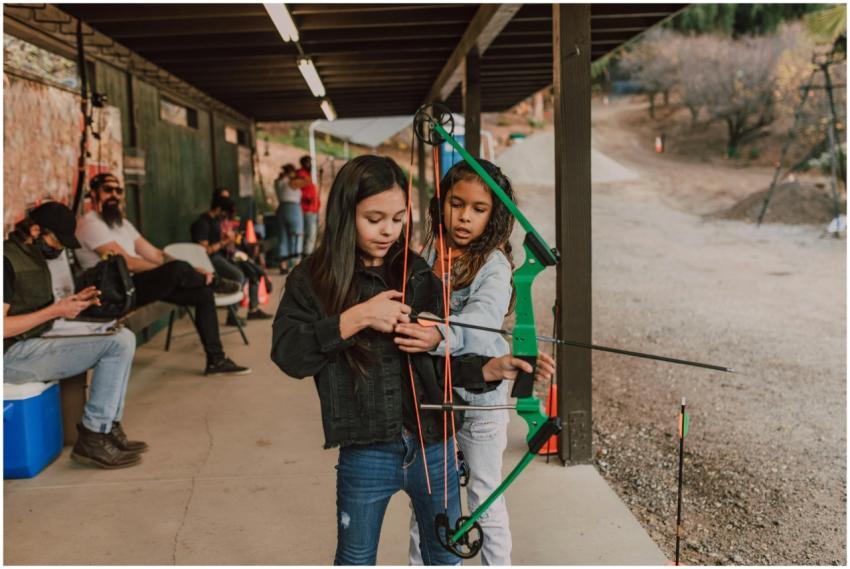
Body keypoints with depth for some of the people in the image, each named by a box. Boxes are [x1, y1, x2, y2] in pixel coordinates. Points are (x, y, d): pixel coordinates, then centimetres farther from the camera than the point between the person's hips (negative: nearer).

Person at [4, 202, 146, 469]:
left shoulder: (34, 257, 15)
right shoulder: (7, 260, -15)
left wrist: (69, 304, 1)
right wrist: (55, 311, -19)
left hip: (34, 343, 10)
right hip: (12, 355, -10)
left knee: (123, 338, -2)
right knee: (117, 345, -19)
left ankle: (108, 428, -3)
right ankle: (92, 440, -12)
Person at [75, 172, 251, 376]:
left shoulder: (122, 222, 19)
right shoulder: (91, 224, -10)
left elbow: (153, 254, 13)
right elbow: (127, 262, -19)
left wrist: (191, 271, -1)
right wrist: (176, 271, -14)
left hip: (136, 286, 9)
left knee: (203, 292, -4)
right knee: (177, 269, -29)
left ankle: (216, 359, 0)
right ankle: (216, 282, 7)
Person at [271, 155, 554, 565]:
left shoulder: (418, 275, 1)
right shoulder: (314, 279, -6)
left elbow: (443, 360, 1)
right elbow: (287, 354, -17)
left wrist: (490, 368, -17)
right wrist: (355, 318, -24)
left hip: (434, 449, 3)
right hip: (365, 456, -2)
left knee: (445, 556, 21)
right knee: (356, 560, 19)